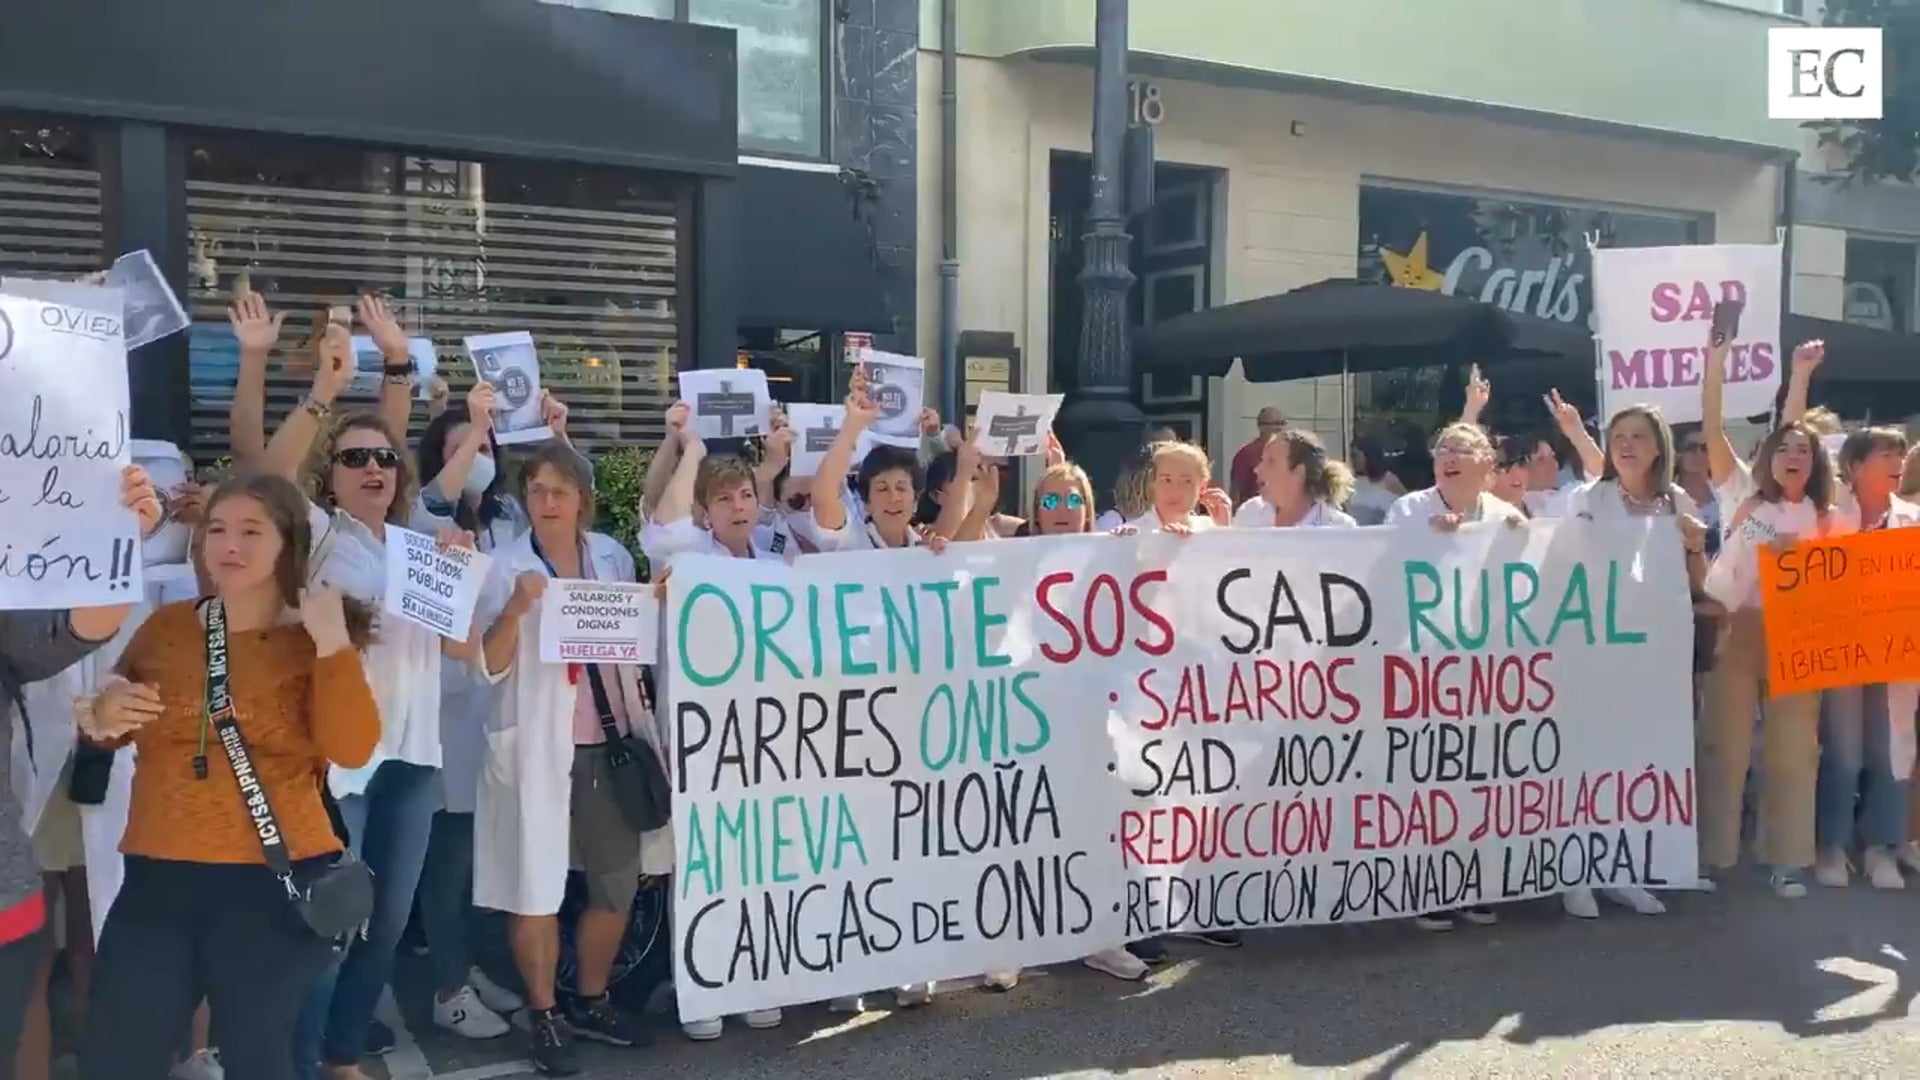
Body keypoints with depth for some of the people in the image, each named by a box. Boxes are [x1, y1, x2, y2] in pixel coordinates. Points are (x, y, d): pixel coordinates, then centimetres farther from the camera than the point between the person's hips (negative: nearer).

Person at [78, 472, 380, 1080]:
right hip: (157, 878, 3)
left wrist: (332, 643, -18)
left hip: (274, 883, -3)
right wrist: (100, 718, -5)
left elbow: (352, 751, -14)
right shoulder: (165, 628, 9)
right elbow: (101, 725, 18)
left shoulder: (315, 641, 0)